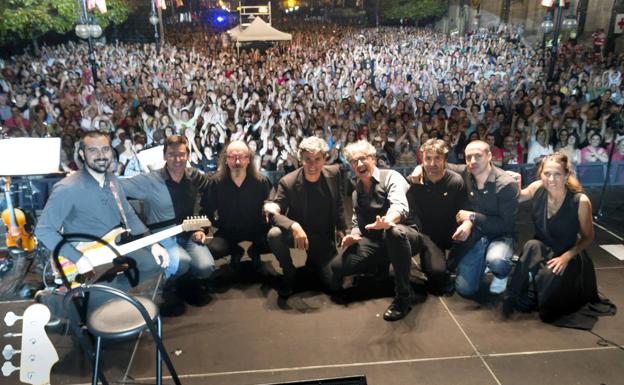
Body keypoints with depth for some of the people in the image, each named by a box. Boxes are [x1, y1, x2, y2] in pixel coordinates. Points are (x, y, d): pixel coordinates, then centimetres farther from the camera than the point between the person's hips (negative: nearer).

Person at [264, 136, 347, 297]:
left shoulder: (334, 173, -9)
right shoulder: (288, 182, -20)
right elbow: (272, 212, -23)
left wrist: (341, 228, 5)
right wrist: (293, 226, -40)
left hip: (324, 238, 3)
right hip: (298, 233, -2)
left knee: (334, 282, -3)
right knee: (274, 234, -34)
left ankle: (313, 263, 32)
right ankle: (289, 273, -5)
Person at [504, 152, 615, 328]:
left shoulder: (580, 201, -19)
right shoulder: (538, 188, -12)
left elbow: (588, 237, -6)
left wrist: (566, 257, -20)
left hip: (567, 256, -2)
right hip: (541, 251, 3)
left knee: (550, 277, -31)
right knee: (531, 246, -31)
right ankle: (516, 297, -15)